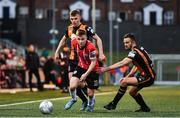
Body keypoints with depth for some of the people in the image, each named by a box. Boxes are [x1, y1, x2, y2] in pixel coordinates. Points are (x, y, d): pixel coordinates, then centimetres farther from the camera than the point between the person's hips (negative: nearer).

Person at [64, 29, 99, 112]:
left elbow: (93, 62, -24)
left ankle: (90, 103, 41)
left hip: (92, 69, -3)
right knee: (72, 86, -19)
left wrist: (86, 74, -29)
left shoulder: (91, 47, -31)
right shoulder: (74, 43, -15)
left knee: (90, 93, 4)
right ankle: (73, 99, 15)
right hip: (81, 67, 3)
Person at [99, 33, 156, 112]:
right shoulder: (138, 50, 10)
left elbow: (122, 63, -30)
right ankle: (145, 108, 35)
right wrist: (128, 76, 8)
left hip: (148, 77, -10)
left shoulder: (135, 52, -20)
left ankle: (113, 104, -13)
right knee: (132, 92, 24)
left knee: (124, 82, -20)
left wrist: (107, 68, -32)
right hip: (147, 76, 10)